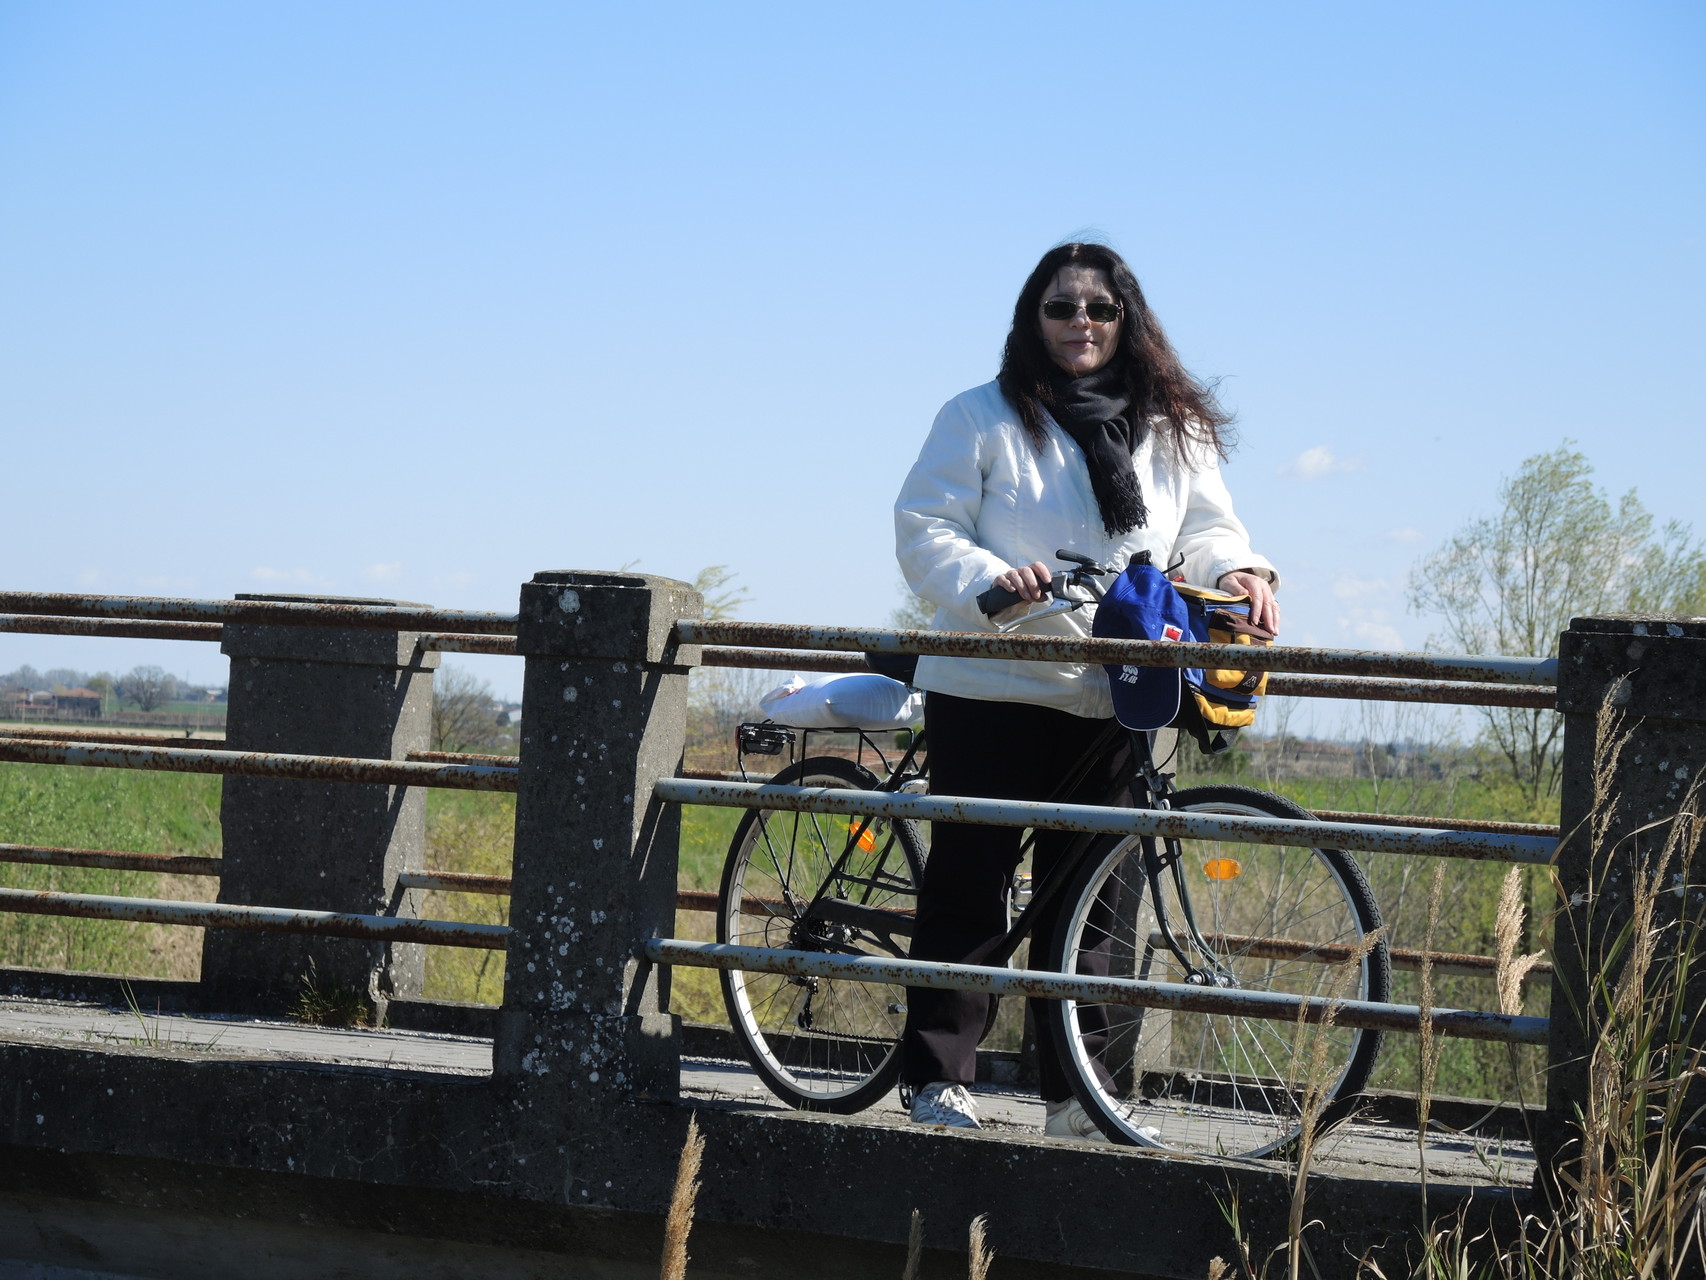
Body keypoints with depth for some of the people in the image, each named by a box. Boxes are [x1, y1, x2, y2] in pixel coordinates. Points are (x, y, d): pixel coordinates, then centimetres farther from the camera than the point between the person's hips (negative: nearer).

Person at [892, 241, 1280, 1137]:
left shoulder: (1172, 432, 14)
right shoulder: (983, 419, 2)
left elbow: (1203, 528, 13)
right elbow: (923, 531, -2)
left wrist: (1237, 572, -10)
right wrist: (989, 582, -21)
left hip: (1114, 699, 3)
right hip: (991, 687, -3)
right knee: (968, 884, -2)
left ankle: (1075, 1089, 11)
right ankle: (938, 1079, 5)